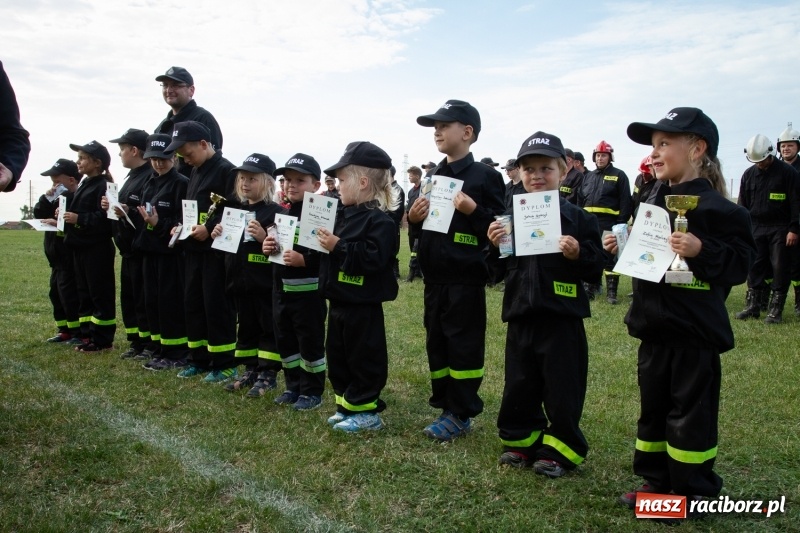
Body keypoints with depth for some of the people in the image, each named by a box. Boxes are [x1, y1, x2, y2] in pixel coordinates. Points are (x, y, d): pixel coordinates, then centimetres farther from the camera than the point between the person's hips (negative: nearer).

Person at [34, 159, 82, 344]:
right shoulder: (57, 198, 13)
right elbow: (38, 214, 10)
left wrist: (58, 223, -27)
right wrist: (46, 198, -4)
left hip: (71, 257, -10)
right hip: (57, 256, 10)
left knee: (68, 293, -7)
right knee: (56, 292, 14)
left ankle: (78, 332, 2)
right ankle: (65, 330, 23)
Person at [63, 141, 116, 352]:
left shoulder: (103, 186, -13)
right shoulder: (84, 185, 17)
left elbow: (105, 217, -22)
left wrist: (78, 219, -22)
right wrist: (66, 215, 4)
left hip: (97, 248, -10)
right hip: (80, 246, 10)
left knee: (100, 294, -2)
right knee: (84, 293, 13)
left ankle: (103, 339, 4)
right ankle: (88, 335, 21)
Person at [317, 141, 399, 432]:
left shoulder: (380, 220, -18)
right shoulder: (345, 214, 11)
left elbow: (374, 258, -29)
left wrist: (338, 247, -27)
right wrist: (324, 240, 4)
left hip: (362, 306, -10)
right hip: (339, 301, 10)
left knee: (363, 358, 2)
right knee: (337, 356, 17)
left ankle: (367, 410, 15)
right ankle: (346, 404, 30)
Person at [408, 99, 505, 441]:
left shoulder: (485, 176, -7)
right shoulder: (433, 177, 13)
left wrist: (473, 210, -23)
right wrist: (412, 217, 1)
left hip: (466, 279, -7)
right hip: (435, 278, 7)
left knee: (463, 347, 1)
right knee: (436, 344, 13)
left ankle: (461, 415, 12)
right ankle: (445, 405, 26)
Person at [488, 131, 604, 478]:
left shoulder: (577, 218, -5)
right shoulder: (511, 215, 6)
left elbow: (596, 266, -5)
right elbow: (499, 267, 12)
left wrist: (578, 253, -24)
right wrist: (495, 245, -7)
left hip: (561, 317, -4)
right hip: (520, 315, 4)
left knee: (562, 389, 5)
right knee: (519, 386, 15)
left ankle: (559, 450, 21)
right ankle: (520, 441, 32)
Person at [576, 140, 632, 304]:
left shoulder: (619, 175, 2)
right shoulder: (588, 177, 16)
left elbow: (625, 202, -5)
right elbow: (580, 201, 16)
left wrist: (622, 223, -13)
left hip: (609, 224, -5)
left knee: (610, 257, -1)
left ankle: (611, 292, 4)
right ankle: (591, 288, 20)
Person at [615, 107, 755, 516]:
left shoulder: (715, 208, -13)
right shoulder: (654, 204, 11)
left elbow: (739, 262, -17)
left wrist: (702, 250, -31)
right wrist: (622, 248, 3)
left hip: (695, 330, -8)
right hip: (654, 325, 8)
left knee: (691, 410, 3)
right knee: (653, 405, 15)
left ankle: (692, 490, 19)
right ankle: (656, 481, 30)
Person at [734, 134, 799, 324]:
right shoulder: (749, 174, 8)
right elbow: (743, 204, 13)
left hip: (780, 229, -4)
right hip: (756, 228, 4)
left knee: (780, 269, -2)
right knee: (754, 267, 4)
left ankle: (776, 310, 3)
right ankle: (752, 306, 12)